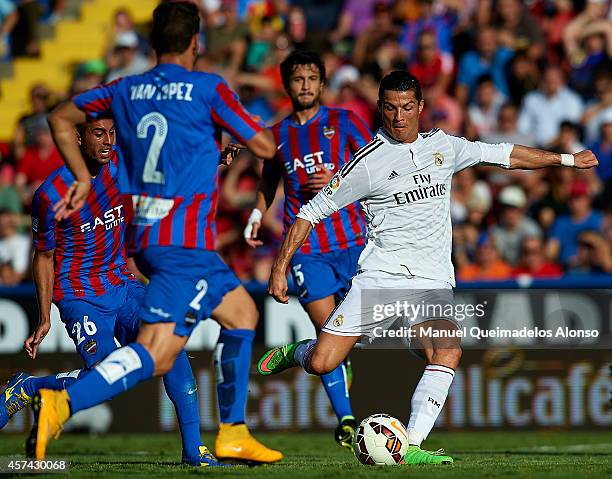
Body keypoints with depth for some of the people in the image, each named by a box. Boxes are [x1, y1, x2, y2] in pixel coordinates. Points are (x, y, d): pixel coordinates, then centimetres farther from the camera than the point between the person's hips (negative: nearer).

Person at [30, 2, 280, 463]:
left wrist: (83, 178, 23)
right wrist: (265, 131, 22)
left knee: (242, 313, 22)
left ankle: (233, 434, 20)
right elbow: (264, 147, 0)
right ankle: (63, 404, -32)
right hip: (184, 239, -8)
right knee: (155, 355, -14)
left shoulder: (126, 91, 10)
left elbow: (61, 118, 20)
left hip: (144, 234, 8)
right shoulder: (208, 89, -6)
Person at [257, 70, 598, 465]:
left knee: (448, 351, -27)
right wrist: (280, 268, -4)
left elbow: (503, 154, 25)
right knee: (321, 363, -12)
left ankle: (411, 447, -29)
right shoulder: (369, 163, -3)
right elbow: (312, 211, 1)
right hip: (379, 276, -3)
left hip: (433, 282, 3)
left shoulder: (443, 147, 11)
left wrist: (566, 159, 29)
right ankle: (293, 353, 25)